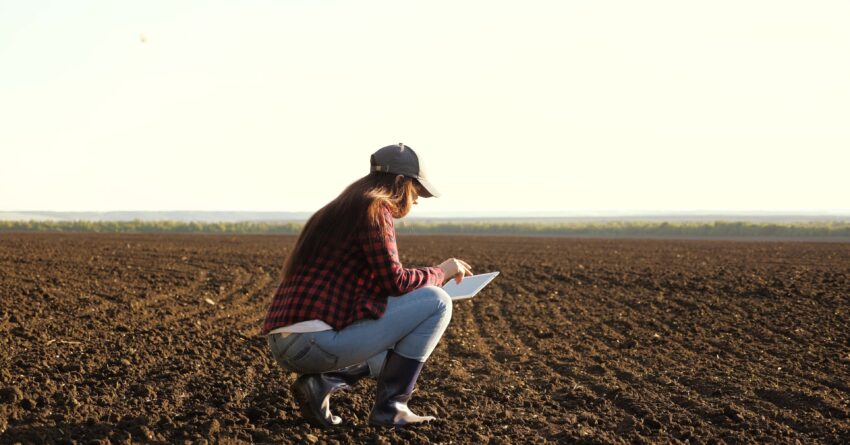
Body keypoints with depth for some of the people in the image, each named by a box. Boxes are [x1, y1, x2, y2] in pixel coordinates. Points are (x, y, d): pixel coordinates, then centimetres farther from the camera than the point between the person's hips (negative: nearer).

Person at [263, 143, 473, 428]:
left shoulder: (339, 210, 24)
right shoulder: (374, 208, -5)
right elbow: (393, 281, -11)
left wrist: (431, 275, 26)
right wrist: (440, 272, 7)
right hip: (316, 340, -9)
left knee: (392, 346, 34)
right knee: (437, 302, 0)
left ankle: (321, 383, 8)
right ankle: (390, 407, 2)